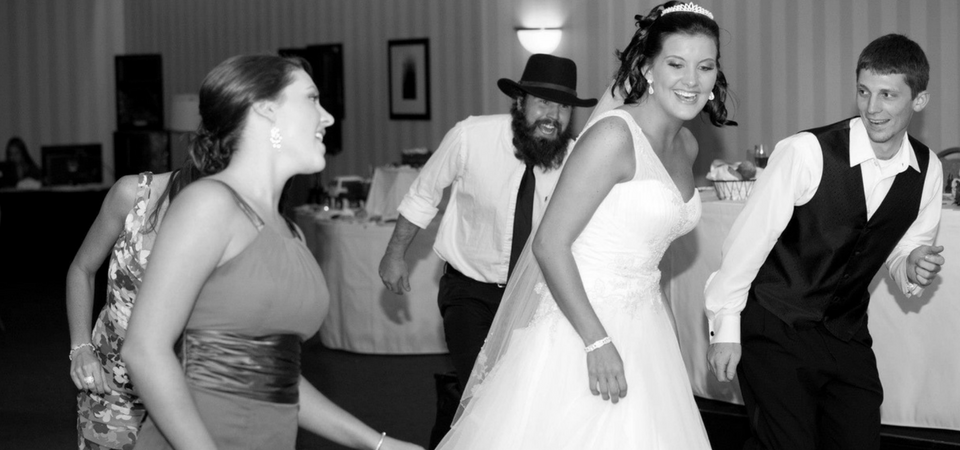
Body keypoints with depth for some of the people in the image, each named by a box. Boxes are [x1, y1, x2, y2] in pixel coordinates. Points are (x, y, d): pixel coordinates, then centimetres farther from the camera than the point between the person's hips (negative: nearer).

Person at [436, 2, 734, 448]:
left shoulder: (687, 145, 7)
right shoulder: (613, 136, -18)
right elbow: (549, 244, -21)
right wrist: (596, 341, -23)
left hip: (638, 323, 8)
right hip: (575, 317, -8)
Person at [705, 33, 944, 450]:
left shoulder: (927, 171, -4)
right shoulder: (807, 153, -21)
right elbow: (749, 240, -14)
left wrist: (913, 269, -13)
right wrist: (725, 330, -9)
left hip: (846, 336, 5)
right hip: (775, 331, -5)